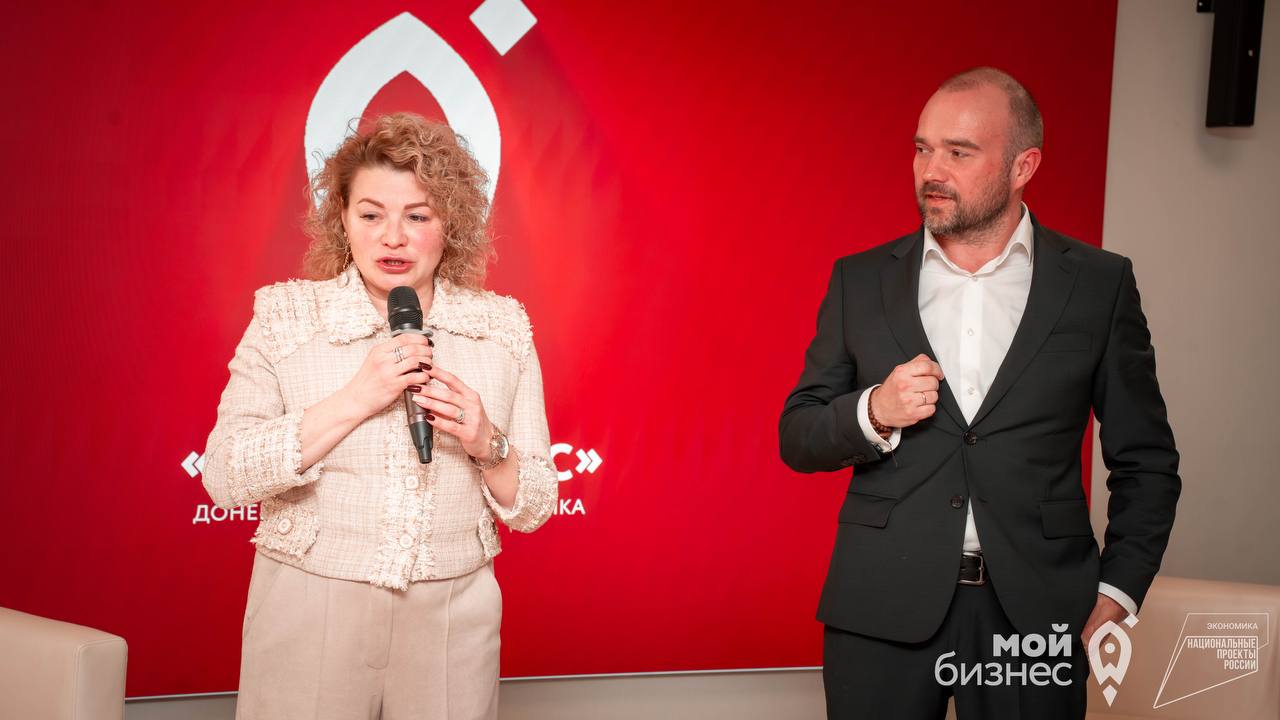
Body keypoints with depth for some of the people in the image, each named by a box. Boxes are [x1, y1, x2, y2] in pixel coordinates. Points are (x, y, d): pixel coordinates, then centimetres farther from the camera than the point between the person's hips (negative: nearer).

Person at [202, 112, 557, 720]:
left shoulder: (502, 328, 2)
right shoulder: (286, 317, -2)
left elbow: (531, 509, 5)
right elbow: (224, 479, -12)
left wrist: (486, 444, -15)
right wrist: (355, 401, -19)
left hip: (451, 617, 2)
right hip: (309, 616, -1)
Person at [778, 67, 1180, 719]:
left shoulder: (1099, 285, 2)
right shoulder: (860, 280, 5)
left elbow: (1146, 462, 6)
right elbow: (797, 438, 7)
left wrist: (1117, 594, -2)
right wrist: (873, 412, -12)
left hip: (1033, 614, -1)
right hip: (882, 612, 1)